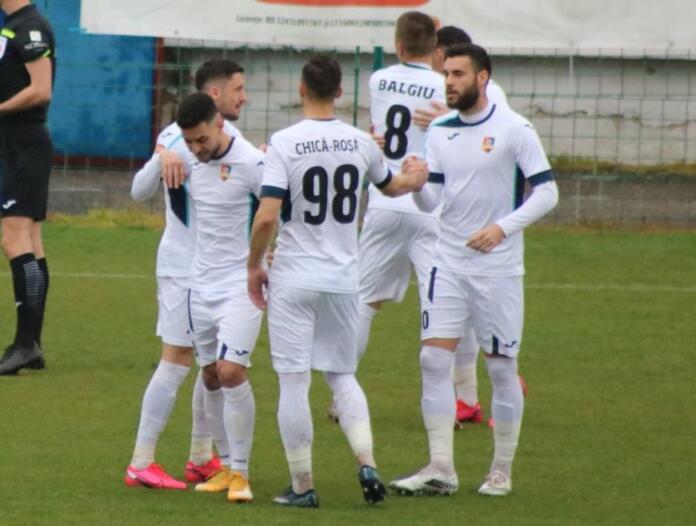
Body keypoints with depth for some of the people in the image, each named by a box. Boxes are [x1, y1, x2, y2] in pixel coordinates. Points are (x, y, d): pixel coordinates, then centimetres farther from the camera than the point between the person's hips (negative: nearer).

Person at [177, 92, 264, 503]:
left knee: (231, 372, -16)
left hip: (242, 285, -7)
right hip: (202, 283, 7)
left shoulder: (252, 164, -17)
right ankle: (229, 466, 22)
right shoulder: (191, 161, 3)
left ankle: (240, 472, -7)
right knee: (211, 376, 10)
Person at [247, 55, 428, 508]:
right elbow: (391, 186, 22)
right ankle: (367, 462, 1)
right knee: (342, 376, 18)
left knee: (294, 382, 2)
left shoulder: (285, 143, -12)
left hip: (293, 281, -4)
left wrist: (254, 267, -2)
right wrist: (414, 178, 45)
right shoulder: (361, 143, 1)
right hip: (343, 279, 4)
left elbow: (267, 216, -18)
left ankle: (303, 486, 5)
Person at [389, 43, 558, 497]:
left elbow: (546, 192, -9)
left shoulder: (514, 130, -8)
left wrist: (503, 227, -20)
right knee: (434, 358, -6)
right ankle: (441, 468, -4)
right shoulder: (441, 132, 6)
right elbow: (430, 201, 5)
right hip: (449, 263, 4)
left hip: (497, 267, -4)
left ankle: (502, 470, 14)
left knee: (501, 366, 3)